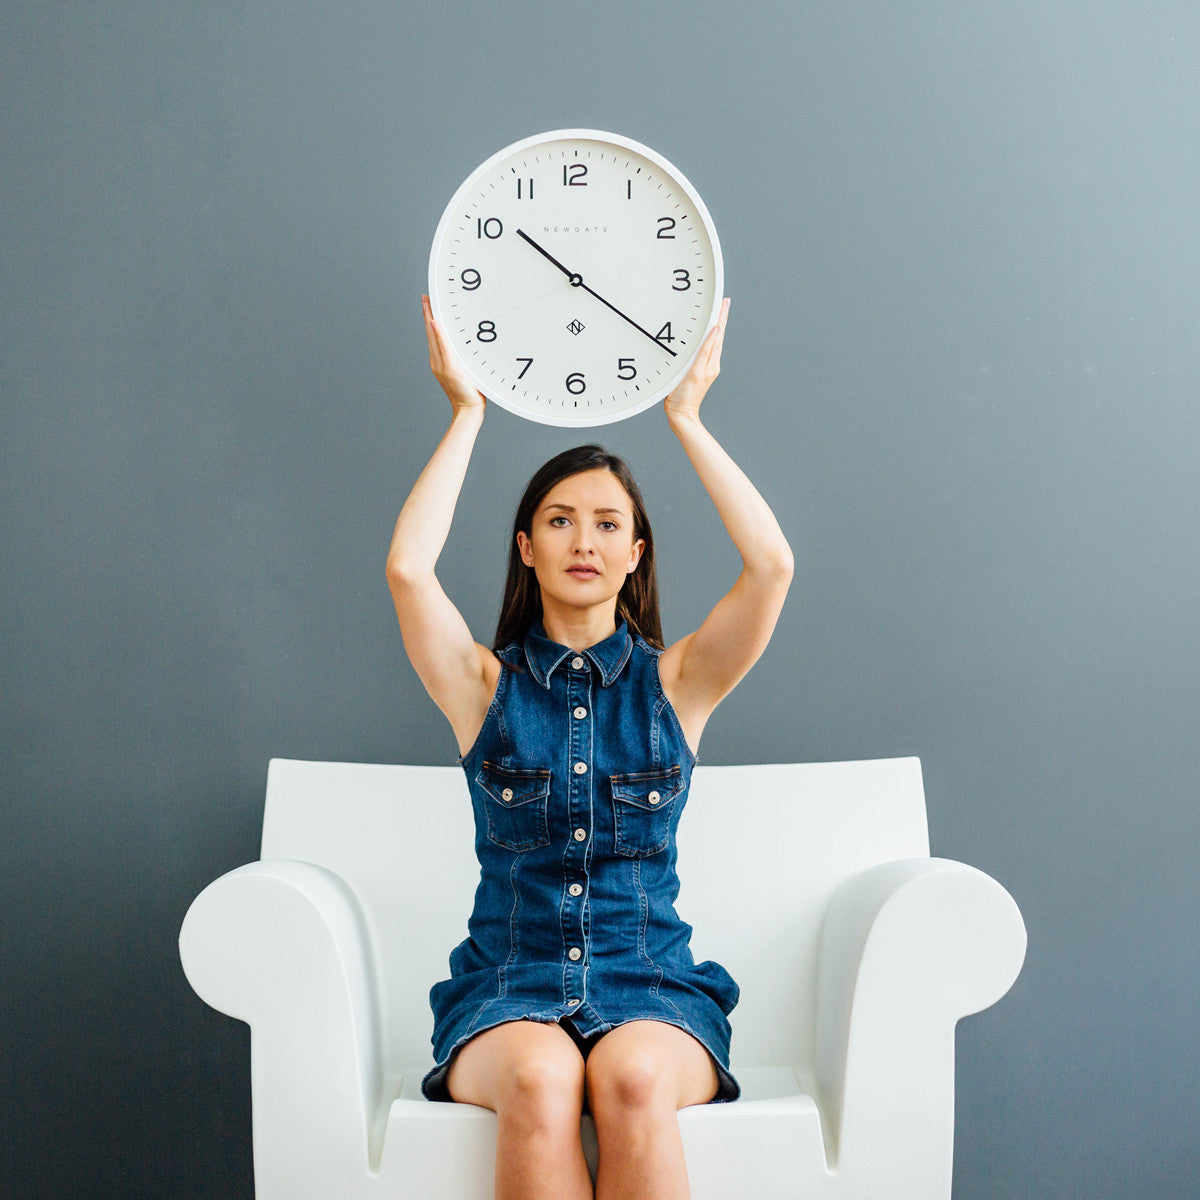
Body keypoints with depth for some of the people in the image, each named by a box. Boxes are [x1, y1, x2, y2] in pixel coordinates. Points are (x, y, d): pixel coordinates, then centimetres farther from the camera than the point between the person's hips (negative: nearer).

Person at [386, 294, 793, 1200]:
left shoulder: (674, 683, 7)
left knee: (632, 1077, -33)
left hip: (651, 985, 0)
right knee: (540, 1080, -34)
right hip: (508, 988, 0)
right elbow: (408, 569, -12)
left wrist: (686, 418, -1)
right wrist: (467, 414, -2)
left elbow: (773, 564, -8)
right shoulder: (487, 683, 6)